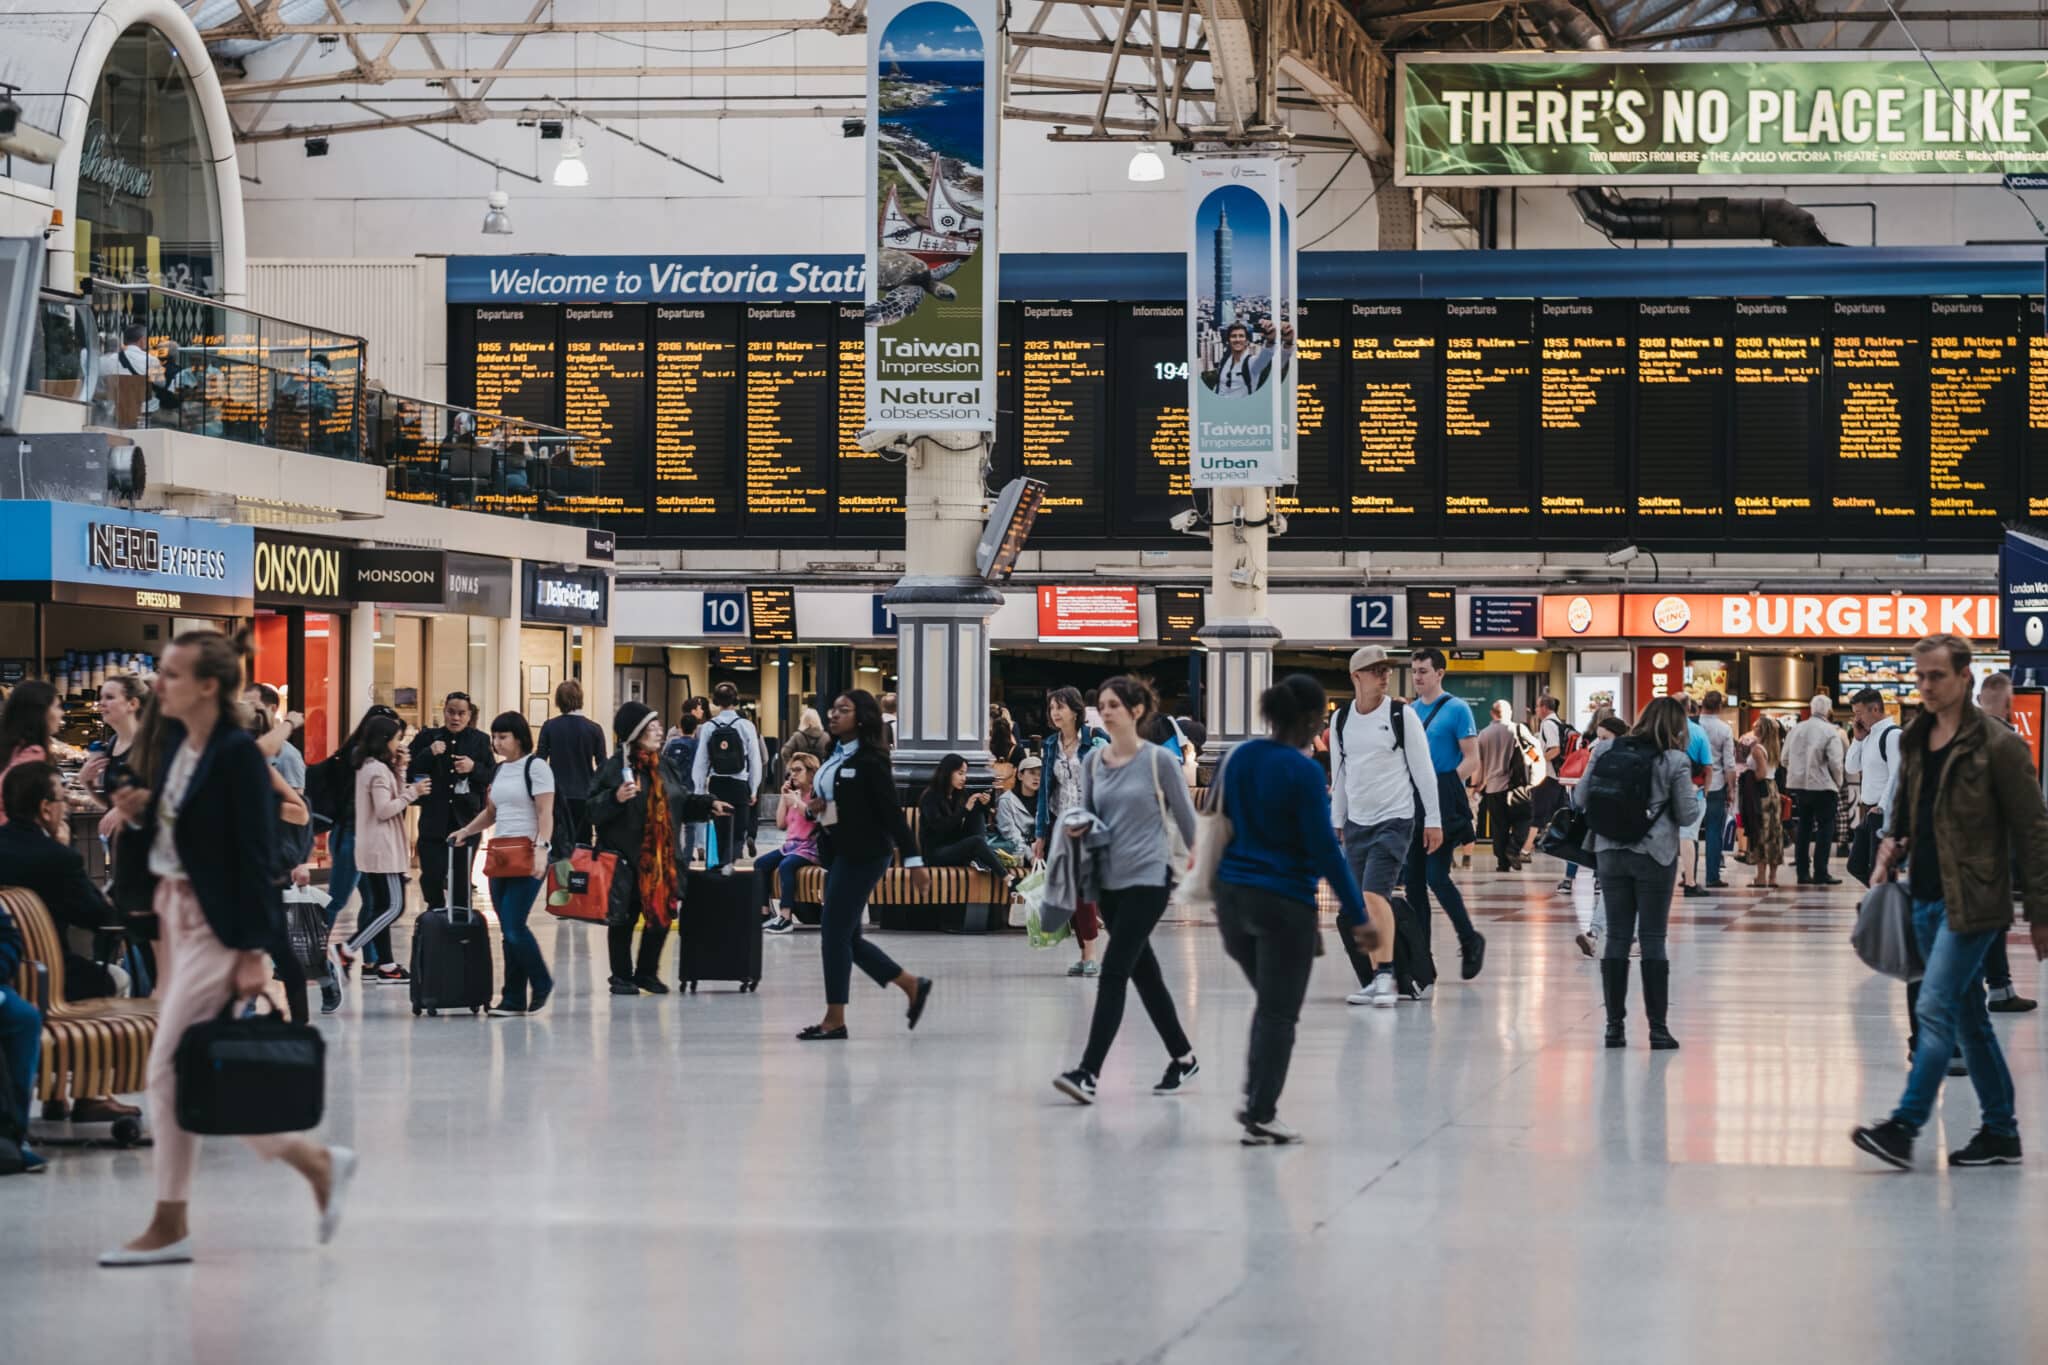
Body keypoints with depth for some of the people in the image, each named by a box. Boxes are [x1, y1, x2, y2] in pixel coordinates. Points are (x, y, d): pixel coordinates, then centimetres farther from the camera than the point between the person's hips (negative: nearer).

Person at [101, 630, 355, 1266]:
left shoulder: (237, 756, -15)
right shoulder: (172, 745, 10)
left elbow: (254, 855, -16)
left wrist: (254, 950, -18)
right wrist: (139, 814, -3)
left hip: (217, 925, -9)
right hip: (175, 916, 9)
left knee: (168, 1066, -8)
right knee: (191, 1070, 8)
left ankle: (170, 1224, 1)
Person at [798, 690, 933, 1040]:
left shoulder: (870, 761, -12)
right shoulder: (834, 757, 13)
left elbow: (892, 811, -15)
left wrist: (914, 862, -18)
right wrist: (814, 808, 1)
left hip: (864, 854, -9)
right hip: (838, 851, 9)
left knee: (834, 931, -8)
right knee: (847, 936, 10)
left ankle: (835, 1020, -2)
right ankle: (913, 986, 23)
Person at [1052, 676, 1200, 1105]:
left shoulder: (1159, 760, -8)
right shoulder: (1093, 762, 7)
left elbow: (1186, 817, 0)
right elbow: (1087, 814, 17)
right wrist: (1075, 828, -6)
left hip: (1148, 878, -6)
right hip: (1109, 879, 6)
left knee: (1113, 972, -14)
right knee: (1143, 972, 14)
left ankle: (1088, 1073, -19)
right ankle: (1182, 1057, 29)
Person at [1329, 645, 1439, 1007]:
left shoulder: (1402, 714, -5)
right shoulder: (1341, 720, 7)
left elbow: (1423, 768, -2)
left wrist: (1433, 820, -3)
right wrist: (1337, 822, 17)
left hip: (1395, 820, -5)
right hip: (1357, 822, 5)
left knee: (1375, 893, -20)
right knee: (1361, 907, 3)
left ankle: (1385, 975, -18)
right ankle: (1376, 980, 11)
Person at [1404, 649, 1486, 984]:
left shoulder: (1456, 709, -4)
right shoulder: (1409, 711, 14)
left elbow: (1471, 760, -8)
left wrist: (1442, 787, -15)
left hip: (1444, 803, -6)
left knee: (1436, 876, -13)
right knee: (1415, 881, 4)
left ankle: (1470, 940, 8)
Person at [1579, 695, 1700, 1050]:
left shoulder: (1608, 752, 1)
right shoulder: (1675, 761, -7)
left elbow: (1581, 799, 4)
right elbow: (1687, 815, -4)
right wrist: (1697, 796, 15)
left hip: (1611, 854, 3)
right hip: (1655, 857, -3)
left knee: (1617, 938, 8)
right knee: (1653, 940, 2)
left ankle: (1614, 1026, 9)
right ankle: (1658, 1028, 3)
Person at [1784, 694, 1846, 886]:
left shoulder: (1796, 730, 6)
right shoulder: (1830, 732, -12)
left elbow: (1785, 759, 10)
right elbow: (1835, 763, -14)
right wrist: (1838, 784, 1)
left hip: (1798, 785, 6)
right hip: (1823, 786, -6)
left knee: (1804, 827, 13)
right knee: (1825, 828, 1)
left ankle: (1803, 872, 14)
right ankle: (1820, 873, -4)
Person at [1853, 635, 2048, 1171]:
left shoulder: (1997, 746, -10)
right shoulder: (1914, 743, 11)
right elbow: (1903, 810, 25)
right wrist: (1892, 845, 2)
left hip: (1972, 901, -7)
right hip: (1927, 899, 7)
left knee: (1936, 1008, -14)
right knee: (1968, 1018, 11)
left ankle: (1904, 1127, -16)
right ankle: (2000, 1132, 18)